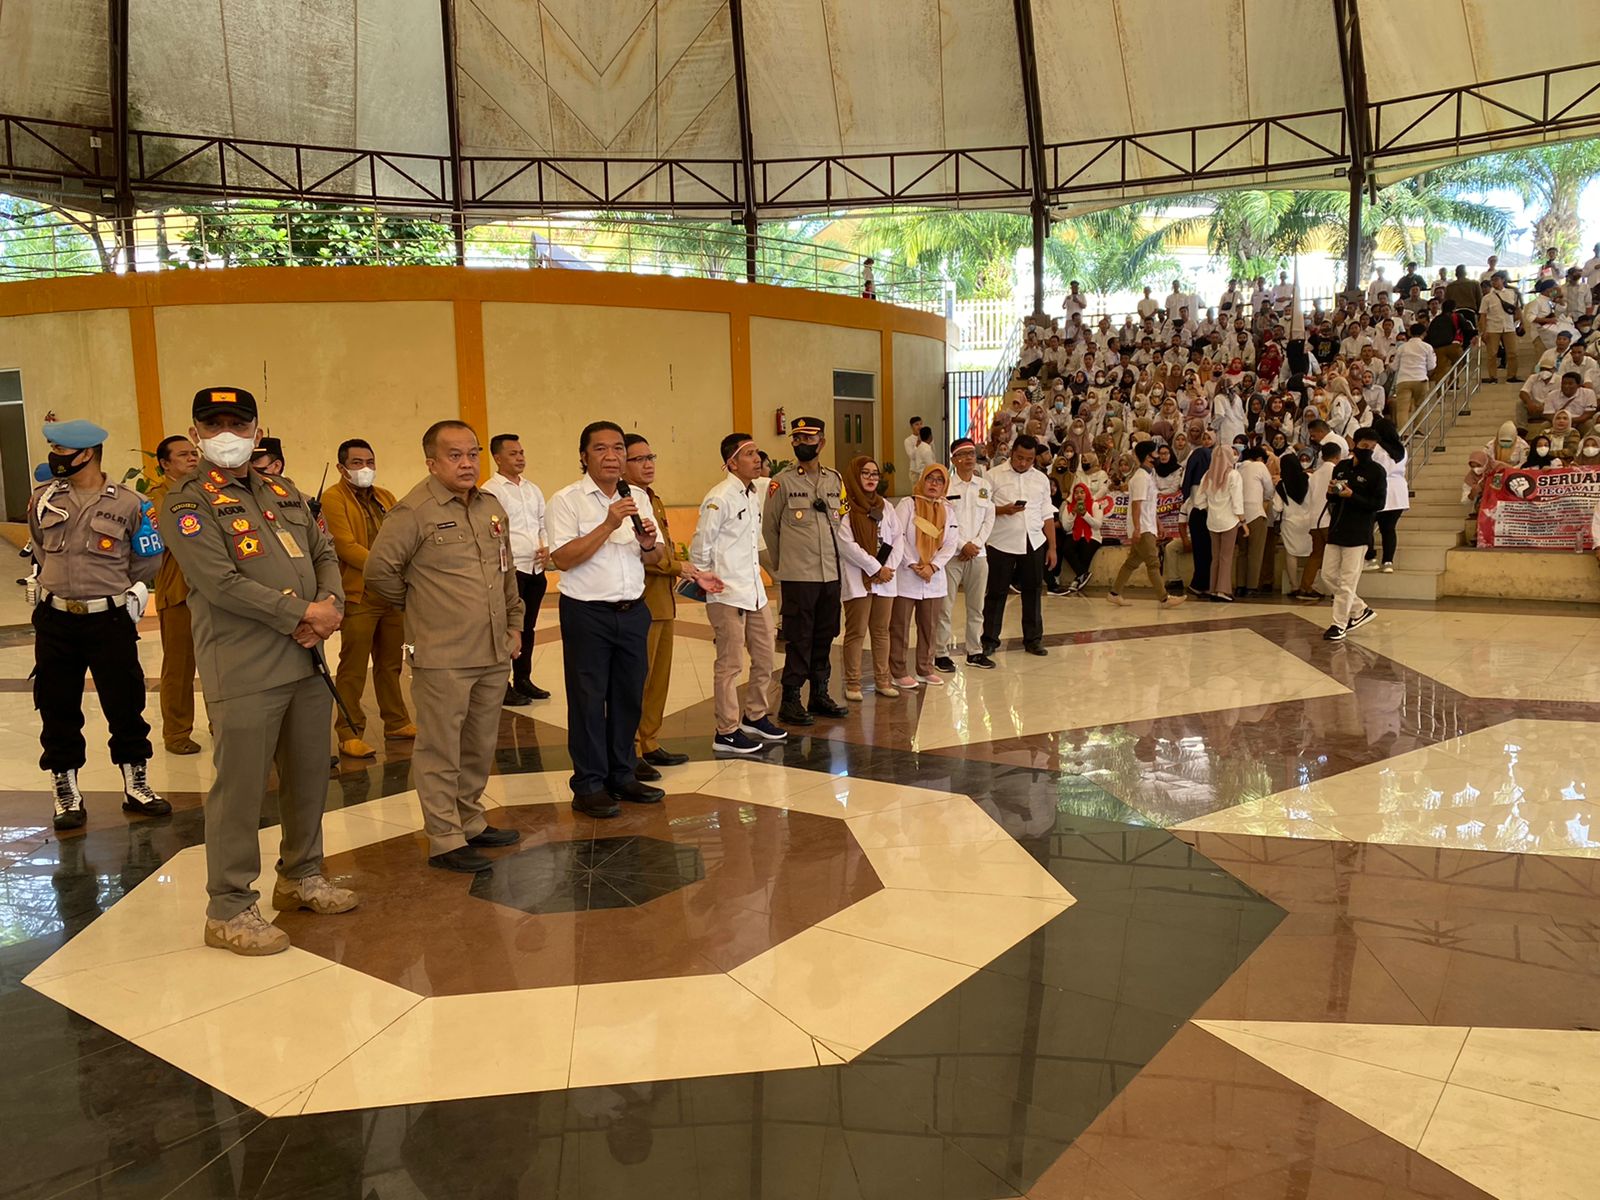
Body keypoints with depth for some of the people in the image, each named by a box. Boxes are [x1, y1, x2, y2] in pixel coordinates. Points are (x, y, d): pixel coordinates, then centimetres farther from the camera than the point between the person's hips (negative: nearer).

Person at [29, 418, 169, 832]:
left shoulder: (127, 503, -6)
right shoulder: (44, 500, 3)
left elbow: (147, 561, 5)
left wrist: (123, 593, 5)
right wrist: (59, 583, 15)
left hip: (110, 621, -2)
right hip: (55, 621, 2)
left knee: (125, 705, 6)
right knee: (58, 710, 8)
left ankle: (136, 786, 21)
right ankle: (66, 795, 20)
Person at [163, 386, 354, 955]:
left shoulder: (284, 492, 16)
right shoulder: (187, 503, -5)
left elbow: (325, 552, 14)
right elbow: (221, 582, -17)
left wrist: (331, 605, -7)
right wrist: (302, 614, -16)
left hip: (308, 661, 7)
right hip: (243, 672, -7)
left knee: (309, 776, 15)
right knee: (239, 790, -1)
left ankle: (301, 877, 32)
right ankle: (229, 909, 12)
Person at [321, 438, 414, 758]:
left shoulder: (386, 498, 17)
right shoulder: (333, 498, -4)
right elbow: (345, 545, -14)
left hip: (393, 594, 6)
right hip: (358, 596, -6)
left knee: (390, 663, 15)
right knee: (353, 668, -3)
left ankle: (396, 721, 25)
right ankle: (349, 733, 3)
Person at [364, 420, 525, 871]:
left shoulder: (492, 507, 12)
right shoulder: (414, 511, -11)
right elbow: (379, 570, -10)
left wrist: (514, 623, 19)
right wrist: (418, 605, 2)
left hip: (492, 654, 7)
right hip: (442, 658, -7)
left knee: (480, 748, 16)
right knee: (441, 752, 1)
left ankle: (471, 823, 31)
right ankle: (444, 841, 11)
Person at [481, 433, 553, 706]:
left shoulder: (533, 489, 15)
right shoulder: (490, 491, -7)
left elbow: (543, 523, 20)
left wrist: (546, 548, 2)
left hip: (536, 569, 7)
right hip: (511, 568, -7)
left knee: (527, 627, 15)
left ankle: (523, 680, 26)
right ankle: (502, 686, 9)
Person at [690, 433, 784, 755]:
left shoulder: (754, 495, 12)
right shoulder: (719, 498, -14)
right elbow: (700, 548, -12)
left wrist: (755, 575, 17)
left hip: (755, 592, 8)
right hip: (727, 595, -8)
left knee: (765, 658, 15)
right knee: (730, 665, -1)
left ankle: (756, 717, 32)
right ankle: (726, 733, 9)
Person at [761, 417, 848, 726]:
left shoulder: (835, 479, 10)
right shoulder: (782, 482, -3)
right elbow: (769, 529, 2)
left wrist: (834, 560, 13)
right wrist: (778, 569, 5)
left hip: (831, 573, 5)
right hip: (797, 576, -4)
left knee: (824, 637, 10)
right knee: (798, 640, -2)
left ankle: (820, 695, 22)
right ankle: (790, 701, 7)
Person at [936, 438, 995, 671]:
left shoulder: (984, 485, 10)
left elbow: (989, 518, 8)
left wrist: (976, 544, -5)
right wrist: (963, 545, -11)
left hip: (978, 553, 5)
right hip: (951, 553, -4)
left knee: (976, 606, 10)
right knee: (945, 606, -4)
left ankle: (975, 652, 20)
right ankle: (942, 653, 4)